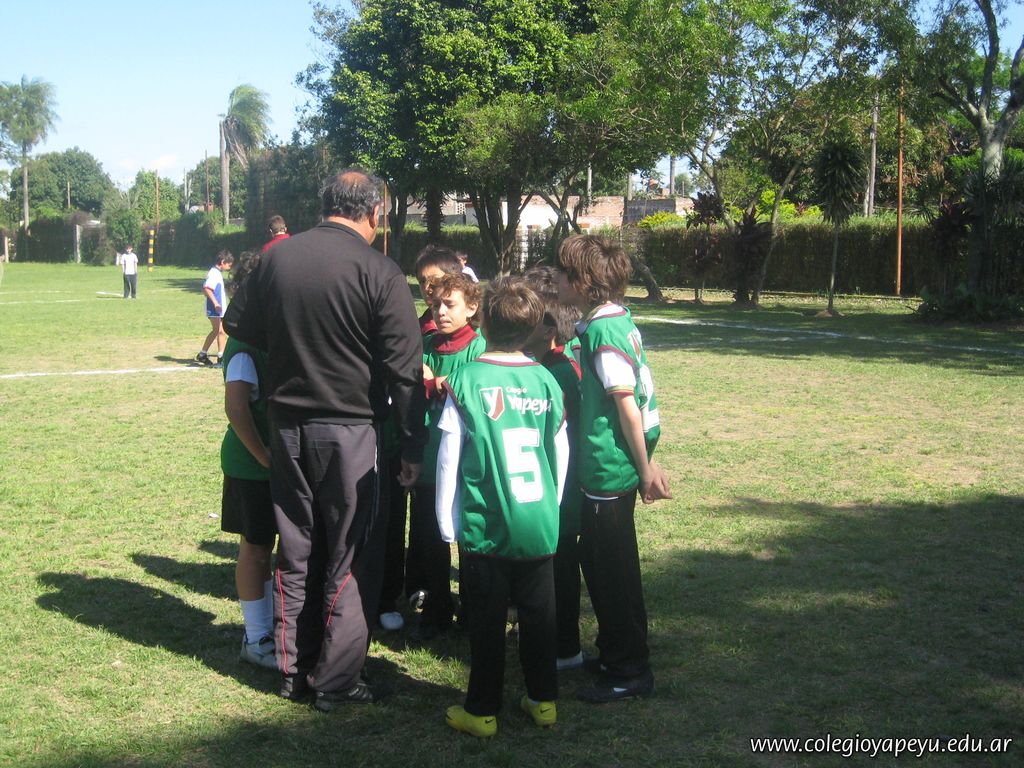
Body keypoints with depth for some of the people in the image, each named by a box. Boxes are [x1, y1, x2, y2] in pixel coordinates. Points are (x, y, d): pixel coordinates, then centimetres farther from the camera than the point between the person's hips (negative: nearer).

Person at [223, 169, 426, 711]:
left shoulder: (277, 257, 1)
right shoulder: (378, 271, -13)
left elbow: (238, 326, 14)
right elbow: (403, 369, -12)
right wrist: (412, 448, -7)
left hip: (286, 426, 5)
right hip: (350, 430, -5)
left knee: (295, 553, 16)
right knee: (351, 560, 7)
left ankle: (295, 672, 26)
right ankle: (336, 682, 12)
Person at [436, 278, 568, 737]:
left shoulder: (465, 381, -10)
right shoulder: (547, 381, 0)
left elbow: (449, 458, -8)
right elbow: (561, 454, 6)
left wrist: (449, 523, 0)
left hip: (485, 527, -3)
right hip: (539, 525, 3)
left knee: (486, 621, 7)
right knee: (538, 615, 14)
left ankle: (483, 711, 16)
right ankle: (543, 700, 24)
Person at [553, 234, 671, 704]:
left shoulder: (604, 331, -19)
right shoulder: (617, 322, 10)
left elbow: (628, 405, -20)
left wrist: (645, 468, -15)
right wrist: (645, 463, 16)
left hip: (610, 470, -10)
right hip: (605, 469, 10)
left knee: (613, 570, 1)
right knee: (599, 561, 19)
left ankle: (630, 672, 12)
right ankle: (615, 653, 32)